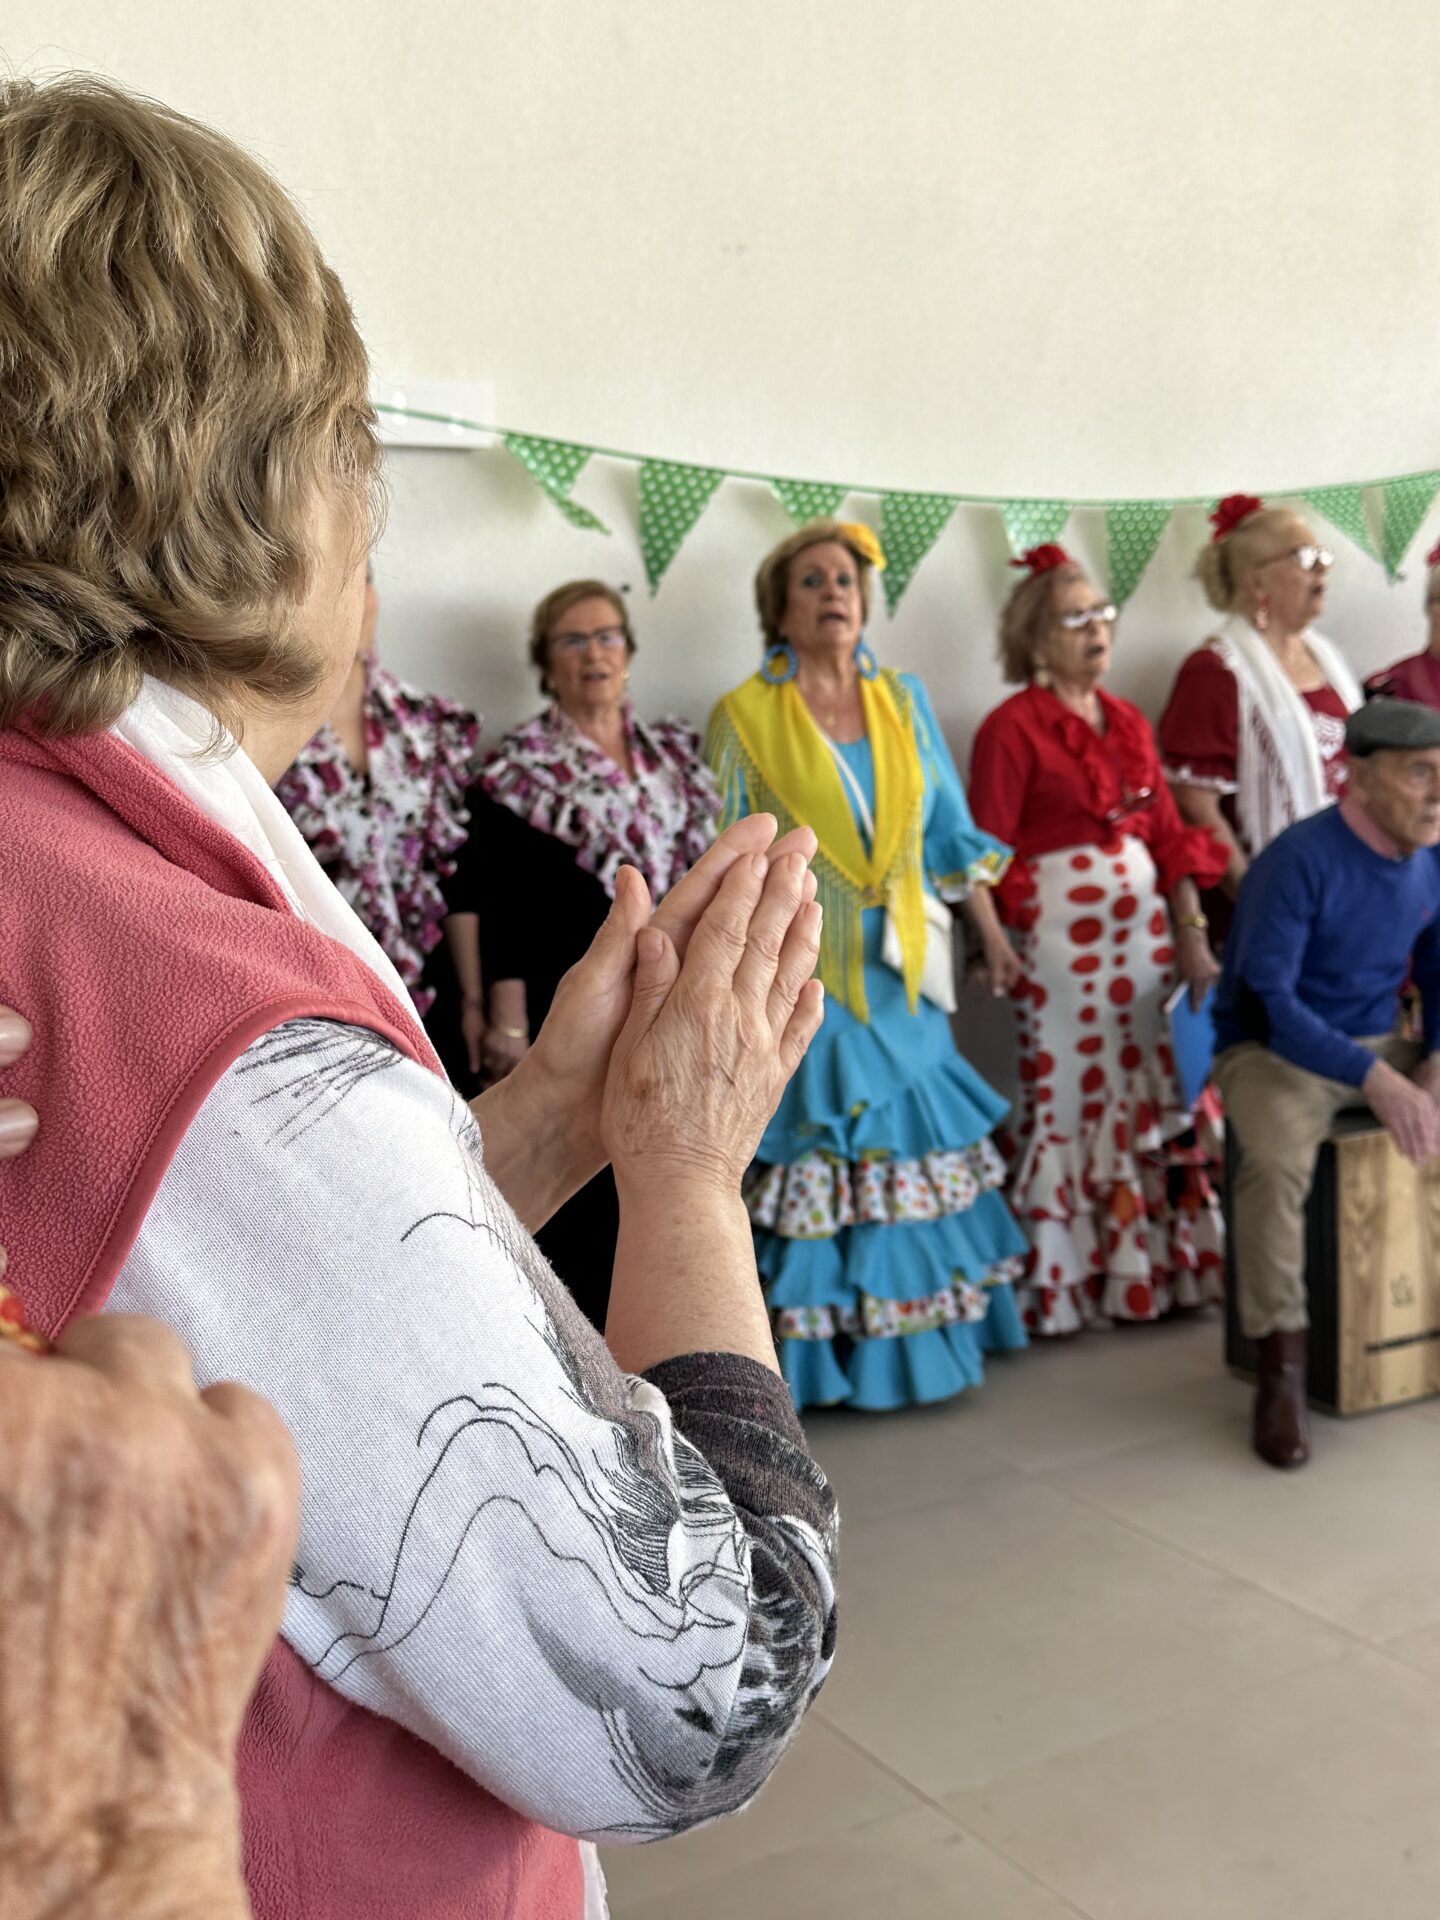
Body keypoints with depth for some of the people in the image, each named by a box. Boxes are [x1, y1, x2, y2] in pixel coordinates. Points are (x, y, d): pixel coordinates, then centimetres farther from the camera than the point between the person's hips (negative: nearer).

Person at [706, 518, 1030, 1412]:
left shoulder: (904, 698, 11)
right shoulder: (745, 716, 1)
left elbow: (951, 830, 13)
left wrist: (992, 935, 10)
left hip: (900, 967, 4)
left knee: (913, 1144, 7)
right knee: (817, 1148, -1)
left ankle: (923, 1332, 21)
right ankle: (823, 1350, 11)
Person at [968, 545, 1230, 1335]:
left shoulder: (1130, 722, 13)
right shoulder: (1012, 727, -6)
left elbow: (1169, 836, 12)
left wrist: (1192, 937, 5)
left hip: (1146, 928, 6)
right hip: (1061, 937, -6)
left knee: (1158, 1095, 10)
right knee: (1072, 1101, 0)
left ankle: (1157, 1267, 23)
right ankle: (1064, 1286, 12)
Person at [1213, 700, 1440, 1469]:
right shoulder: (1300, 859, -20)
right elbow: (1266, 1000, -24)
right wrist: (1374, 1079, -32)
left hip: (1378, 1045, 7)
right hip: (1272, 1049, -7)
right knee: (1276, 1157, -36)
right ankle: (1282, 1360, -22)